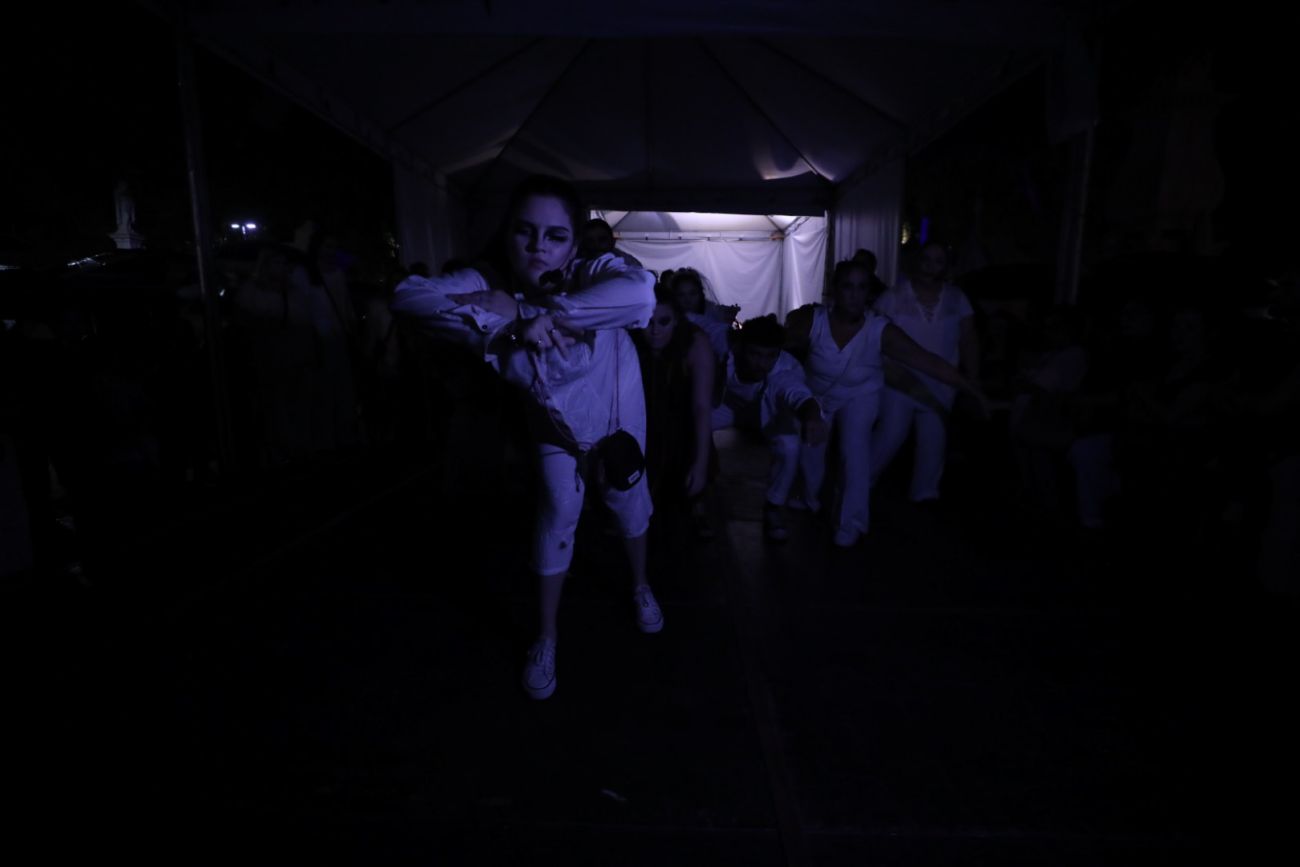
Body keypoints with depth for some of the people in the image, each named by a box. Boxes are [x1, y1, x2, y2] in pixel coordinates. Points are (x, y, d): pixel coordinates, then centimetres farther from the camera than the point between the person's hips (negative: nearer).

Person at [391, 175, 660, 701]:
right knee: (558, 513, 3)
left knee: (627, 498, 16)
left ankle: (640, 587, 46)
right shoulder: (493, 282, -26)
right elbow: (409, 296, -37)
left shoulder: (591, 273, -34)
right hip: (554, 421, 1)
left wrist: (536, 313, -52)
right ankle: (545, 638, 24)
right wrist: (509, 322, -47)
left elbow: (640, 293, -56)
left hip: (615, 412, 0)